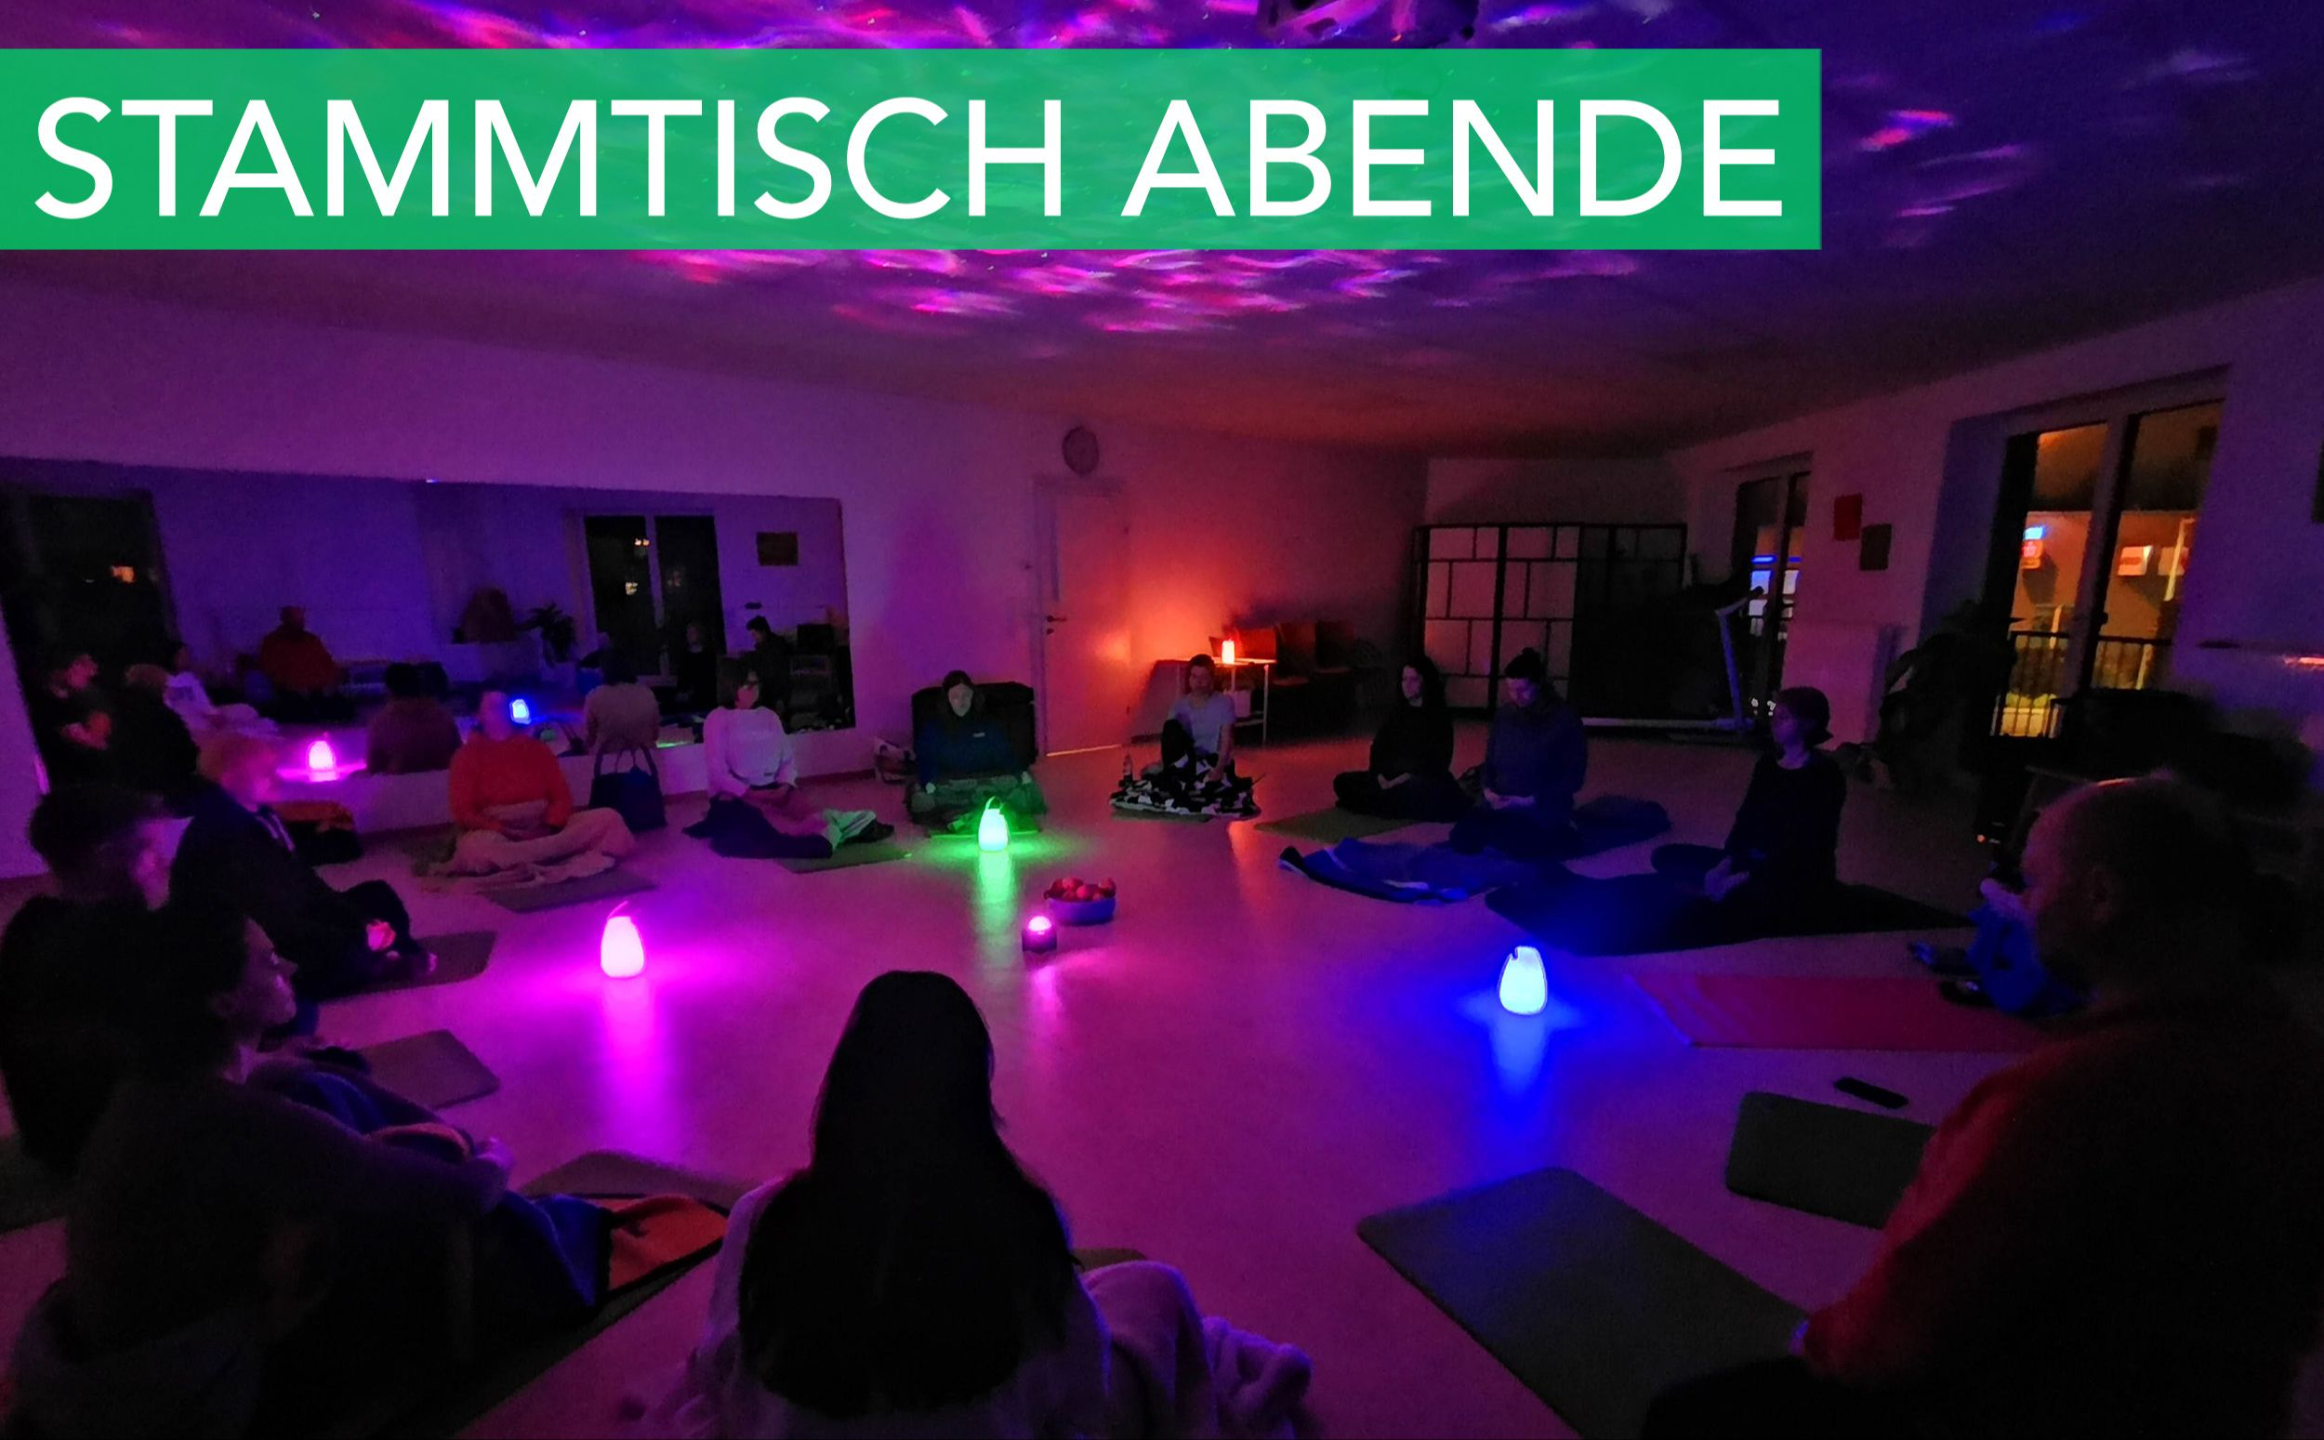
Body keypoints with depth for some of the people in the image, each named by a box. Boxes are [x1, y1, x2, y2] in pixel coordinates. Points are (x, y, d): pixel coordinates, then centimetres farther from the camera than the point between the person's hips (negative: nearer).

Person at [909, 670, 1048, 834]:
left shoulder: (989, 725, 16)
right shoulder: (932, 729, 11)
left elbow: (1006, 756, 8)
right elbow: (925, 762, -3)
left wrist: (1022, 774, -13)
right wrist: (929, 784, -24)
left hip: (988, 782, 1)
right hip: (949, 788, -1)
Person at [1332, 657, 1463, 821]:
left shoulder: (1439, 716, -3)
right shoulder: (1396, 714, 14)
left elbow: (1438, 760, -12)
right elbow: (1377, 749, 8)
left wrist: (1401, 780, -21)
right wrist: (1381, 778, -13)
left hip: (1425, 781, -6)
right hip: (1390, 778, 6)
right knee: (1342, 782, -10)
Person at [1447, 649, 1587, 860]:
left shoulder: (1565, 718, -8)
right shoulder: (1503, 714, 6)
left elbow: (1573, 777, -8)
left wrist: (1531, 800, -17)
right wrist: (1488, 789, -7)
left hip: (1543, 810, -4)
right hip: (1499, 805, 4)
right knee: (1462, 837, -19)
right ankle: (1509, 836, 10)